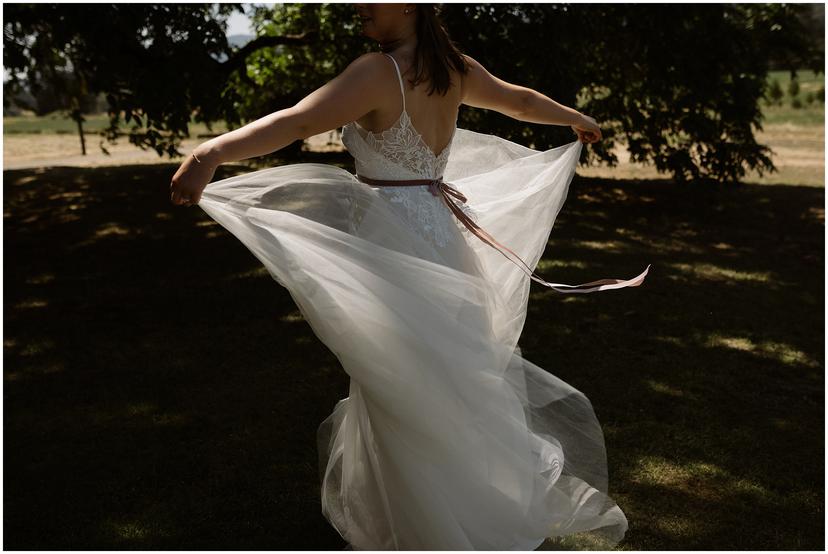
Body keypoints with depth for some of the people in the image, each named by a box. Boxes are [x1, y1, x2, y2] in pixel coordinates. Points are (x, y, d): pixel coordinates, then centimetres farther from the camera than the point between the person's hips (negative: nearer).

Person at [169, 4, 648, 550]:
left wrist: (211, 152, -42)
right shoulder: (455, 69, 7)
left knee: (401, 387, 5)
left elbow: (298, 121, -32)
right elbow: (520, 99, 22)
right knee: (443, 372, 21)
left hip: (391, 240, -8)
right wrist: (579, 119, 40)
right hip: (439, 233, 8)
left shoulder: (380, 72, -16)